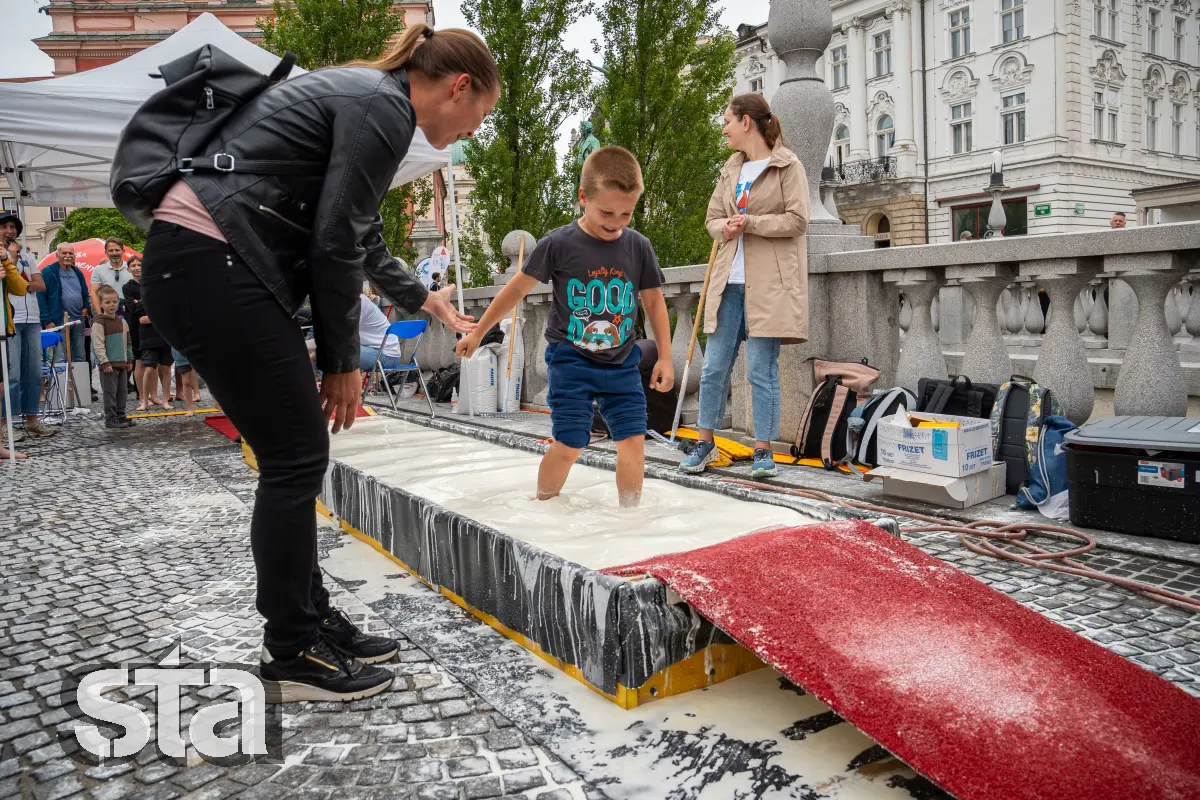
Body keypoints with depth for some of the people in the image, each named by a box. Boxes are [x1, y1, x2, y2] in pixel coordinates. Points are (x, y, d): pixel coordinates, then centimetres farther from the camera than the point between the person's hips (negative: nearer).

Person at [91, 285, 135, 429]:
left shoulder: (122, 321, 12)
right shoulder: (99, 322, -9)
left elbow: (128, 343, 19)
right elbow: (98, 344, -14)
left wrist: (129, 359, 17)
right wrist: (105, 362, -18)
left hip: (122, 363, 7)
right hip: (108, 364, -7)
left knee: (122, 391, 11)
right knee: (110, 392, -3)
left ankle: (121, 415, 20)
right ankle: (110, 418, 3)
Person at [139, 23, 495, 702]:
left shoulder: (365, 95, 21)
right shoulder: (384, 108, -10)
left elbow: (362, 235, 32)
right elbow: (335, 245, -15)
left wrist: (422, 298, 43)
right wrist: (344, 360, -5)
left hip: (198, 263, 10)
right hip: (213, 266, -10)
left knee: (295, 455, 12)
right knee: (296, 458, -3)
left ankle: (310, 621, 24)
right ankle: (291, 656, 11)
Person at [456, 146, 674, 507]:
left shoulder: (638, 246, -3)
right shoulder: (559, 243, -11)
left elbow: (654, 301, 8)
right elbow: (518, 288, -1)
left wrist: (665, 357, 6)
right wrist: (477, 333, 5)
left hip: (621, 362, 3)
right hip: (571, 360, -3)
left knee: (633, 439, -1)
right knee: (568, 445, -4)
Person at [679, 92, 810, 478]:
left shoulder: (788, 166, -1)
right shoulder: (731, 169, 17)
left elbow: (797, 220, -8)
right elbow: (713, 217, 17)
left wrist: (750, 223, -13)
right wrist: (724, 228, -5)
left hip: (770, 281, -6)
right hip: (729, 280, 6)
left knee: (761, 370, -3)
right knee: (714, 367, 6)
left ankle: (764, 450, 9)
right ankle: (705, 443, 18)